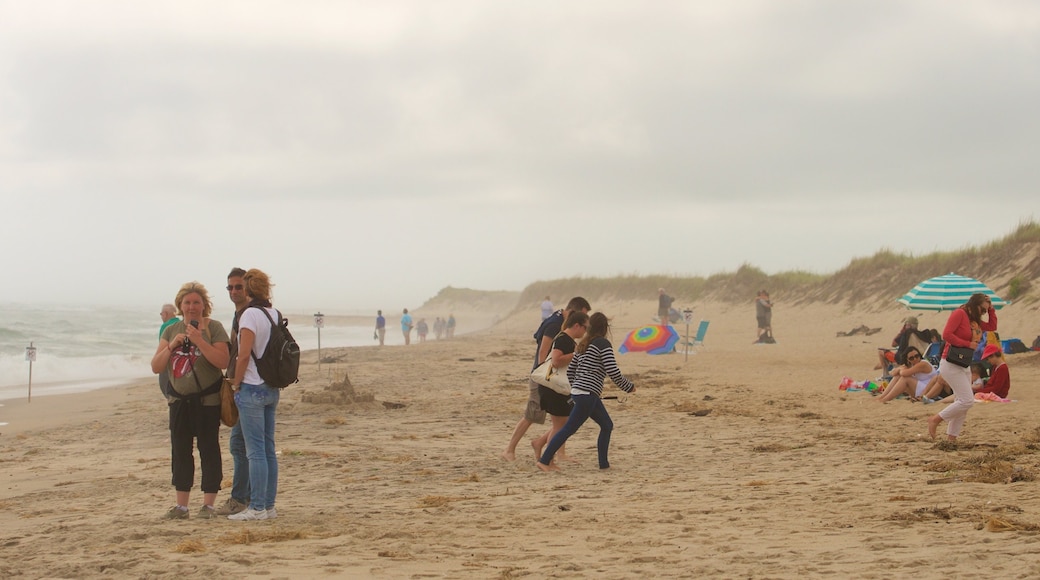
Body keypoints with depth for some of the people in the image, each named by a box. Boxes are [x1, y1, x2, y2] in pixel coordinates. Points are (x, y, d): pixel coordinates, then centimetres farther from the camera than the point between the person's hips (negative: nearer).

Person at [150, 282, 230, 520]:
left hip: (207, 399, -5)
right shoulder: (171, 331, 10)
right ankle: (181, 505, 12)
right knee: (180, 451, 7)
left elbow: (223, 361, -17)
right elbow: (156, 367, 6)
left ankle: (208, 504, 3)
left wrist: (199, 341, -22)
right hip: (179, 399, 5)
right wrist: (171, 346, -10)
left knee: (209, 450, -2)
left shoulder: (213, 328, -5)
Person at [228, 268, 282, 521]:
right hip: (273, 389, 8)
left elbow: (244, 355, -17)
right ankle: (269, 506, 13)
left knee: (255, 450, -6)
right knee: (268, 449, 10)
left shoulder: (250, 314, -12)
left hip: (252, 388, -7)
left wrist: (236, 384, -6)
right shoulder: (276, 314, 10)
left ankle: (257, 508, -5)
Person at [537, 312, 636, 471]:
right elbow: (613, 372, -13)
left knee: (607, 425, 15)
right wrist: (629, 387, 1)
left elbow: (570, 371, 18)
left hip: (577, 392, 9)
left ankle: (604, 463, 15)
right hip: (587, 394, -9)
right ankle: (544, 461, -7)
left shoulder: (582, 345, 16)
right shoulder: (603, 344, -8)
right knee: (569, 429, -7)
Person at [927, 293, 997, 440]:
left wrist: (991, 309, 13)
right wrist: (968, 344, -18)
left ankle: (951, 437, 10)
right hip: (951, 364, -10)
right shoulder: (959, 314, -11)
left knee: (962, 403, 7)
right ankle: (935, 420, -5)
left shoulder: (974, 320, 17)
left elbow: (992, 327, 23)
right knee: (967, 400, -15)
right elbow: (946, 334, -21)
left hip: (963, 366, 10)